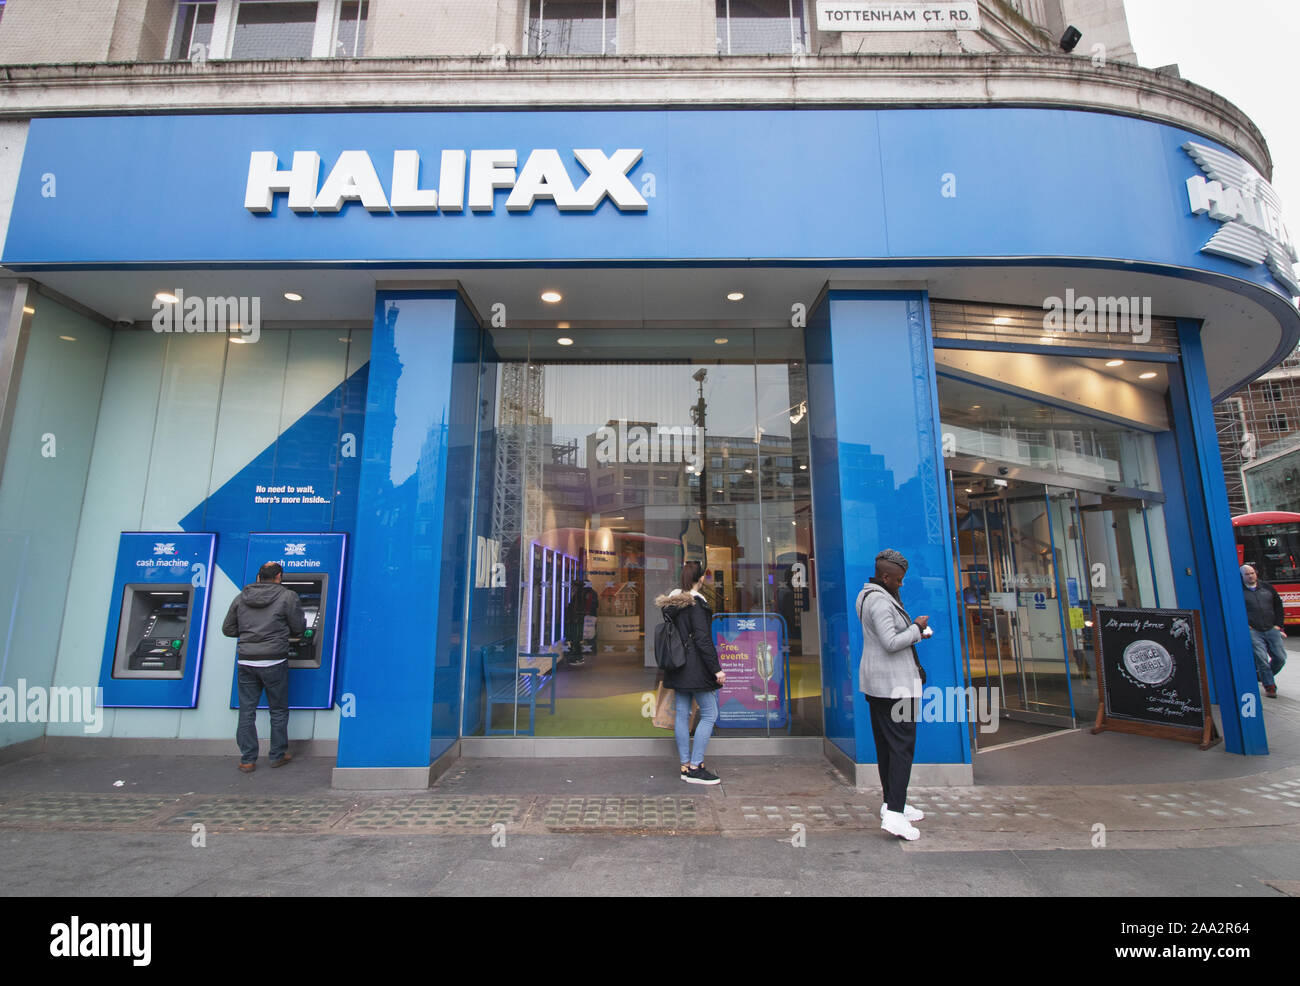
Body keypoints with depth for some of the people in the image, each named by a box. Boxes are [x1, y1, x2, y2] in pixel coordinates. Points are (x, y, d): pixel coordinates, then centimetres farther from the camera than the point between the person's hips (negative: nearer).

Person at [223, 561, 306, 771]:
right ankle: (278, 756, 18)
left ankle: (247, 760, 16)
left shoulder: (241, 598, 8)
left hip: (246, 662, 4)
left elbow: (228, 629, 12)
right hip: (274, 662, -4)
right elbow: (299, 628, -3)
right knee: (278, 711, 9)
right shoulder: (288, 597, -6)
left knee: (247, 712, 11)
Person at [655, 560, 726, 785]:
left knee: (682, 714, 10)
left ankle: (685, 766, 17)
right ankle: (695, 768, 1)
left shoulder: (671, 603, 10)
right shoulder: (696, 603, -15)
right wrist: (716, 669, -14)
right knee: (709, 714, 0)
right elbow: (703, 639, -18)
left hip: (678, 668, 8)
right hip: (695, 668, -8)